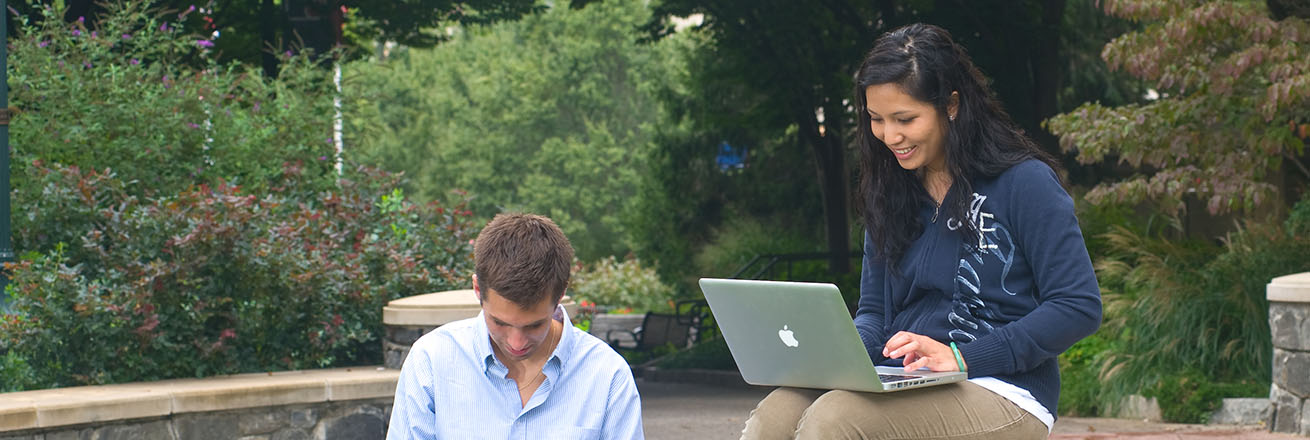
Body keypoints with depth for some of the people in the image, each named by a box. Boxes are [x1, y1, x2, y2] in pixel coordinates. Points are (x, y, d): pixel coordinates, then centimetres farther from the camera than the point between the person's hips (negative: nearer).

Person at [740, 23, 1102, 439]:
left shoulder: (1025, 183, -2)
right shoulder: (891, 193, 17)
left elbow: (1079, 307, -8)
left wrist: (962, 357, -17)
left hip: (1004, 398, -5)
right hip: (900, 388, 5)